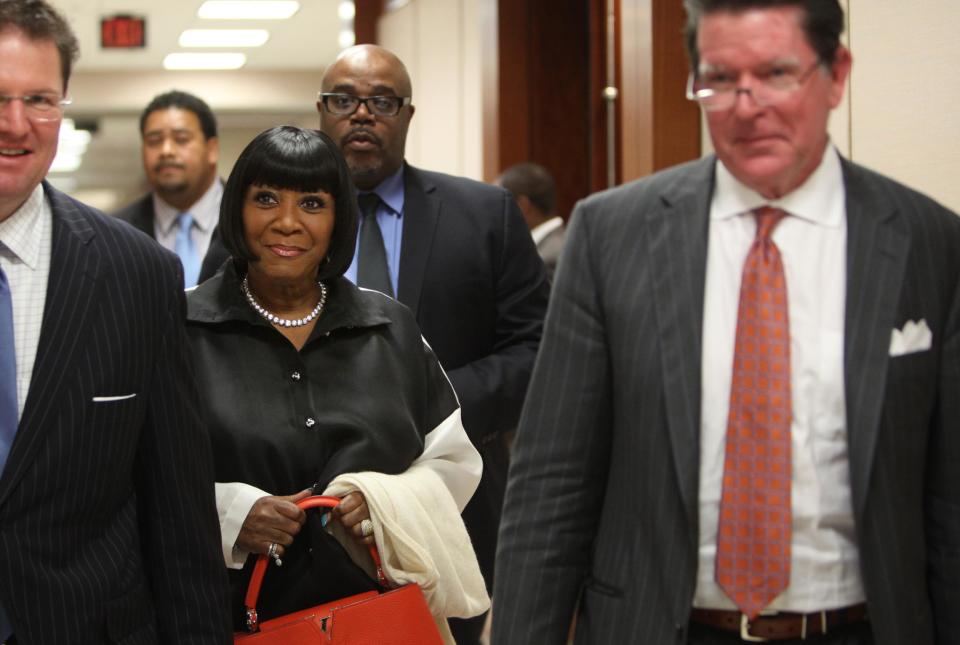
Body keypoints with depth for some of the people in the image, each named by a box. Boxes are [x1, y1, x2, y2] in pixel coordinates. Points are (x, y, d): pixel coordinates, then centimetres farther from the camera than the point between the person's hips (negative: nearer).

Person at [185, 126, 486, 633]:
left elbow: (452, 461, 8)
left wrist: (393, 501, -11)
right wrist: (228, 515, -22)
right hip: (232, 617, -2)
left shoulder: (392, 330, 7)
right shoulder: (182, 331, -4)